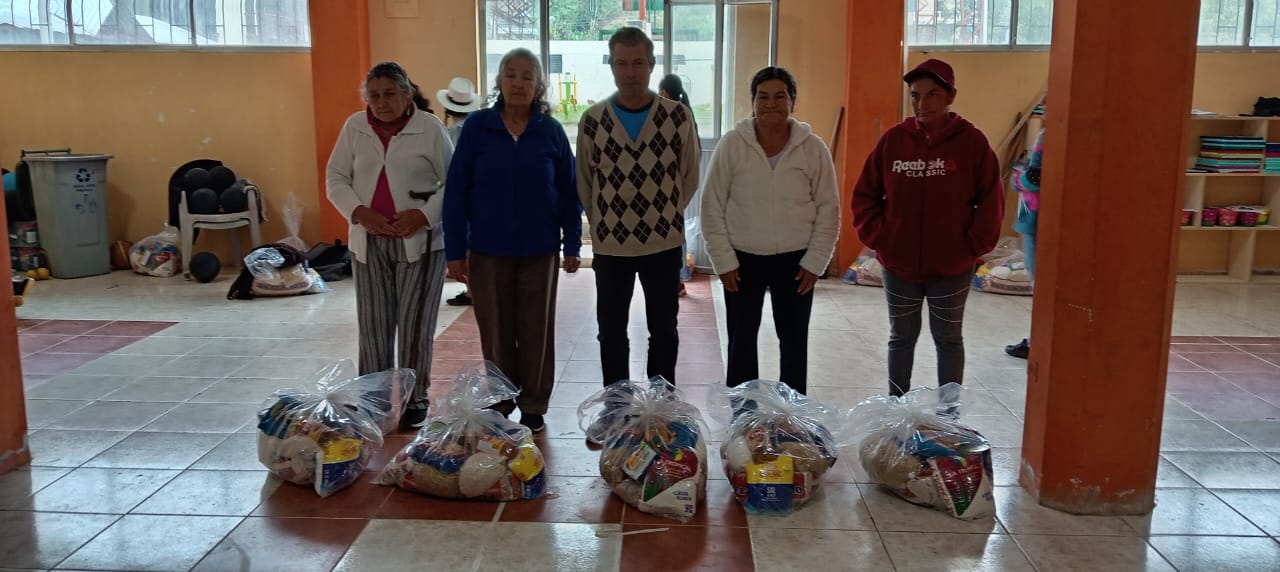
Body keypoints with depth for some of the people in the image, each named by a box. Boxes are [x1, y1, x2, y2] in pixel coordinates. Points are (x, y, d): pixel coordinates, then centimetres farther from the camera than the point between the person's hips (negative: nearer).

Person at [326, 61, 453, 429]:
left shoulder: (430, 128, -5)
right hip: (369, 241, 3)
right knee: (373, 325, 7)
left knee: (414, 325, 2)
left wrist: (424, 215, -15)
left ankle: (414, 400, 16)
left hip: (419, 241, -3)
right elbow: (335, 178, 9)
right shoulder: (354, 126, 5)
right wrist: (359, 212, -7)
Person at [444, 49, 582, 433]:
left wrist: (572, 245, 0)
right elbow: (456, 191, -3)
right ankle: (499, 406, 27)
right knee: (495, 333, 10)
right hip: (488, 250, 0)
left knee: (536, 332, 9)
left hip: (539, 251, 0)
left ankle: (533, 409, 24)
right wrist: (455, 250, -6)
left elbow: (568, 191, 3)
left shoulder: (551, 131, -1)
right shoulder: (477, 126, -4)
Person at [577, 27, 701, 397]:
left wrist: (667, 215, 7)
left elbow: (689, 176, 6)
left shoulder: (678, 116, -4)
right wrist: (602, 224, 8)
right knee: (611, 333, 10)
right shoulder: (593, 121, -3)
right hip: (610, 245, 1)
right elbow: (583, 181, 8)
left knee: (664, 332, 11)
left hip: (664, 243, 0)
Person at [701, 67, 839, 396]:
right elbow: (712, 208, -4)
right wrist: (723, 260, -6)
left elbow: (828, 210, 0)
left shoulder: (813, 148, -4)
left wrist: (814, 262, -4)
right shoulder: (732, 145, -7)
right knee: (742, 340, 9)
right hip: (743, 259, 0)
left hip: (795, 260, 1)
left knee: (794, 341, 11)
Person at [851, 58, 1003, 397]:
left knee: (949, 340, 12)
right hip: (898, 264, 2)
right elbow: (864, 195, 3)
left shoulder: (971, 141, -8)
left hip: (951, 267, -2)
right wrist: (878, 238, -4)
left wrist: (973, 246, -9)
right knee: (901, 338, 15)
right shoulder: (893, 139, -2)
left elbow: (991, 201, -5)